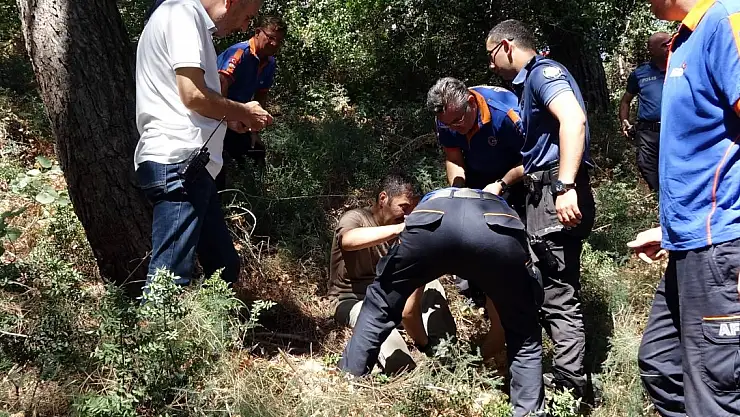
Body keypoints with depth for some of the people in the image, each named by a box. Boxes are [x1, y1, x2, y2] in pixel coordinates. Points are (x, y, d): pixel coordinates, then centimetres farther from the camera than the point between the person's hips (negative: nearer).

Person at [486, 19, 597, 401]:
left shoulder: (544, 71, -6)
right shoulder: (531, 82, 25)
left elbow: (573, 119, -26)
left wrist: (565, 187, -33)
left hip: (558, 196, -11)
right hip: (546, 195, 11)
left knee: (559, 296, -6)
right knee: (556, 291, 15)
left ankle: (572, 389, 1)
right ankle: (569, 381, 24)